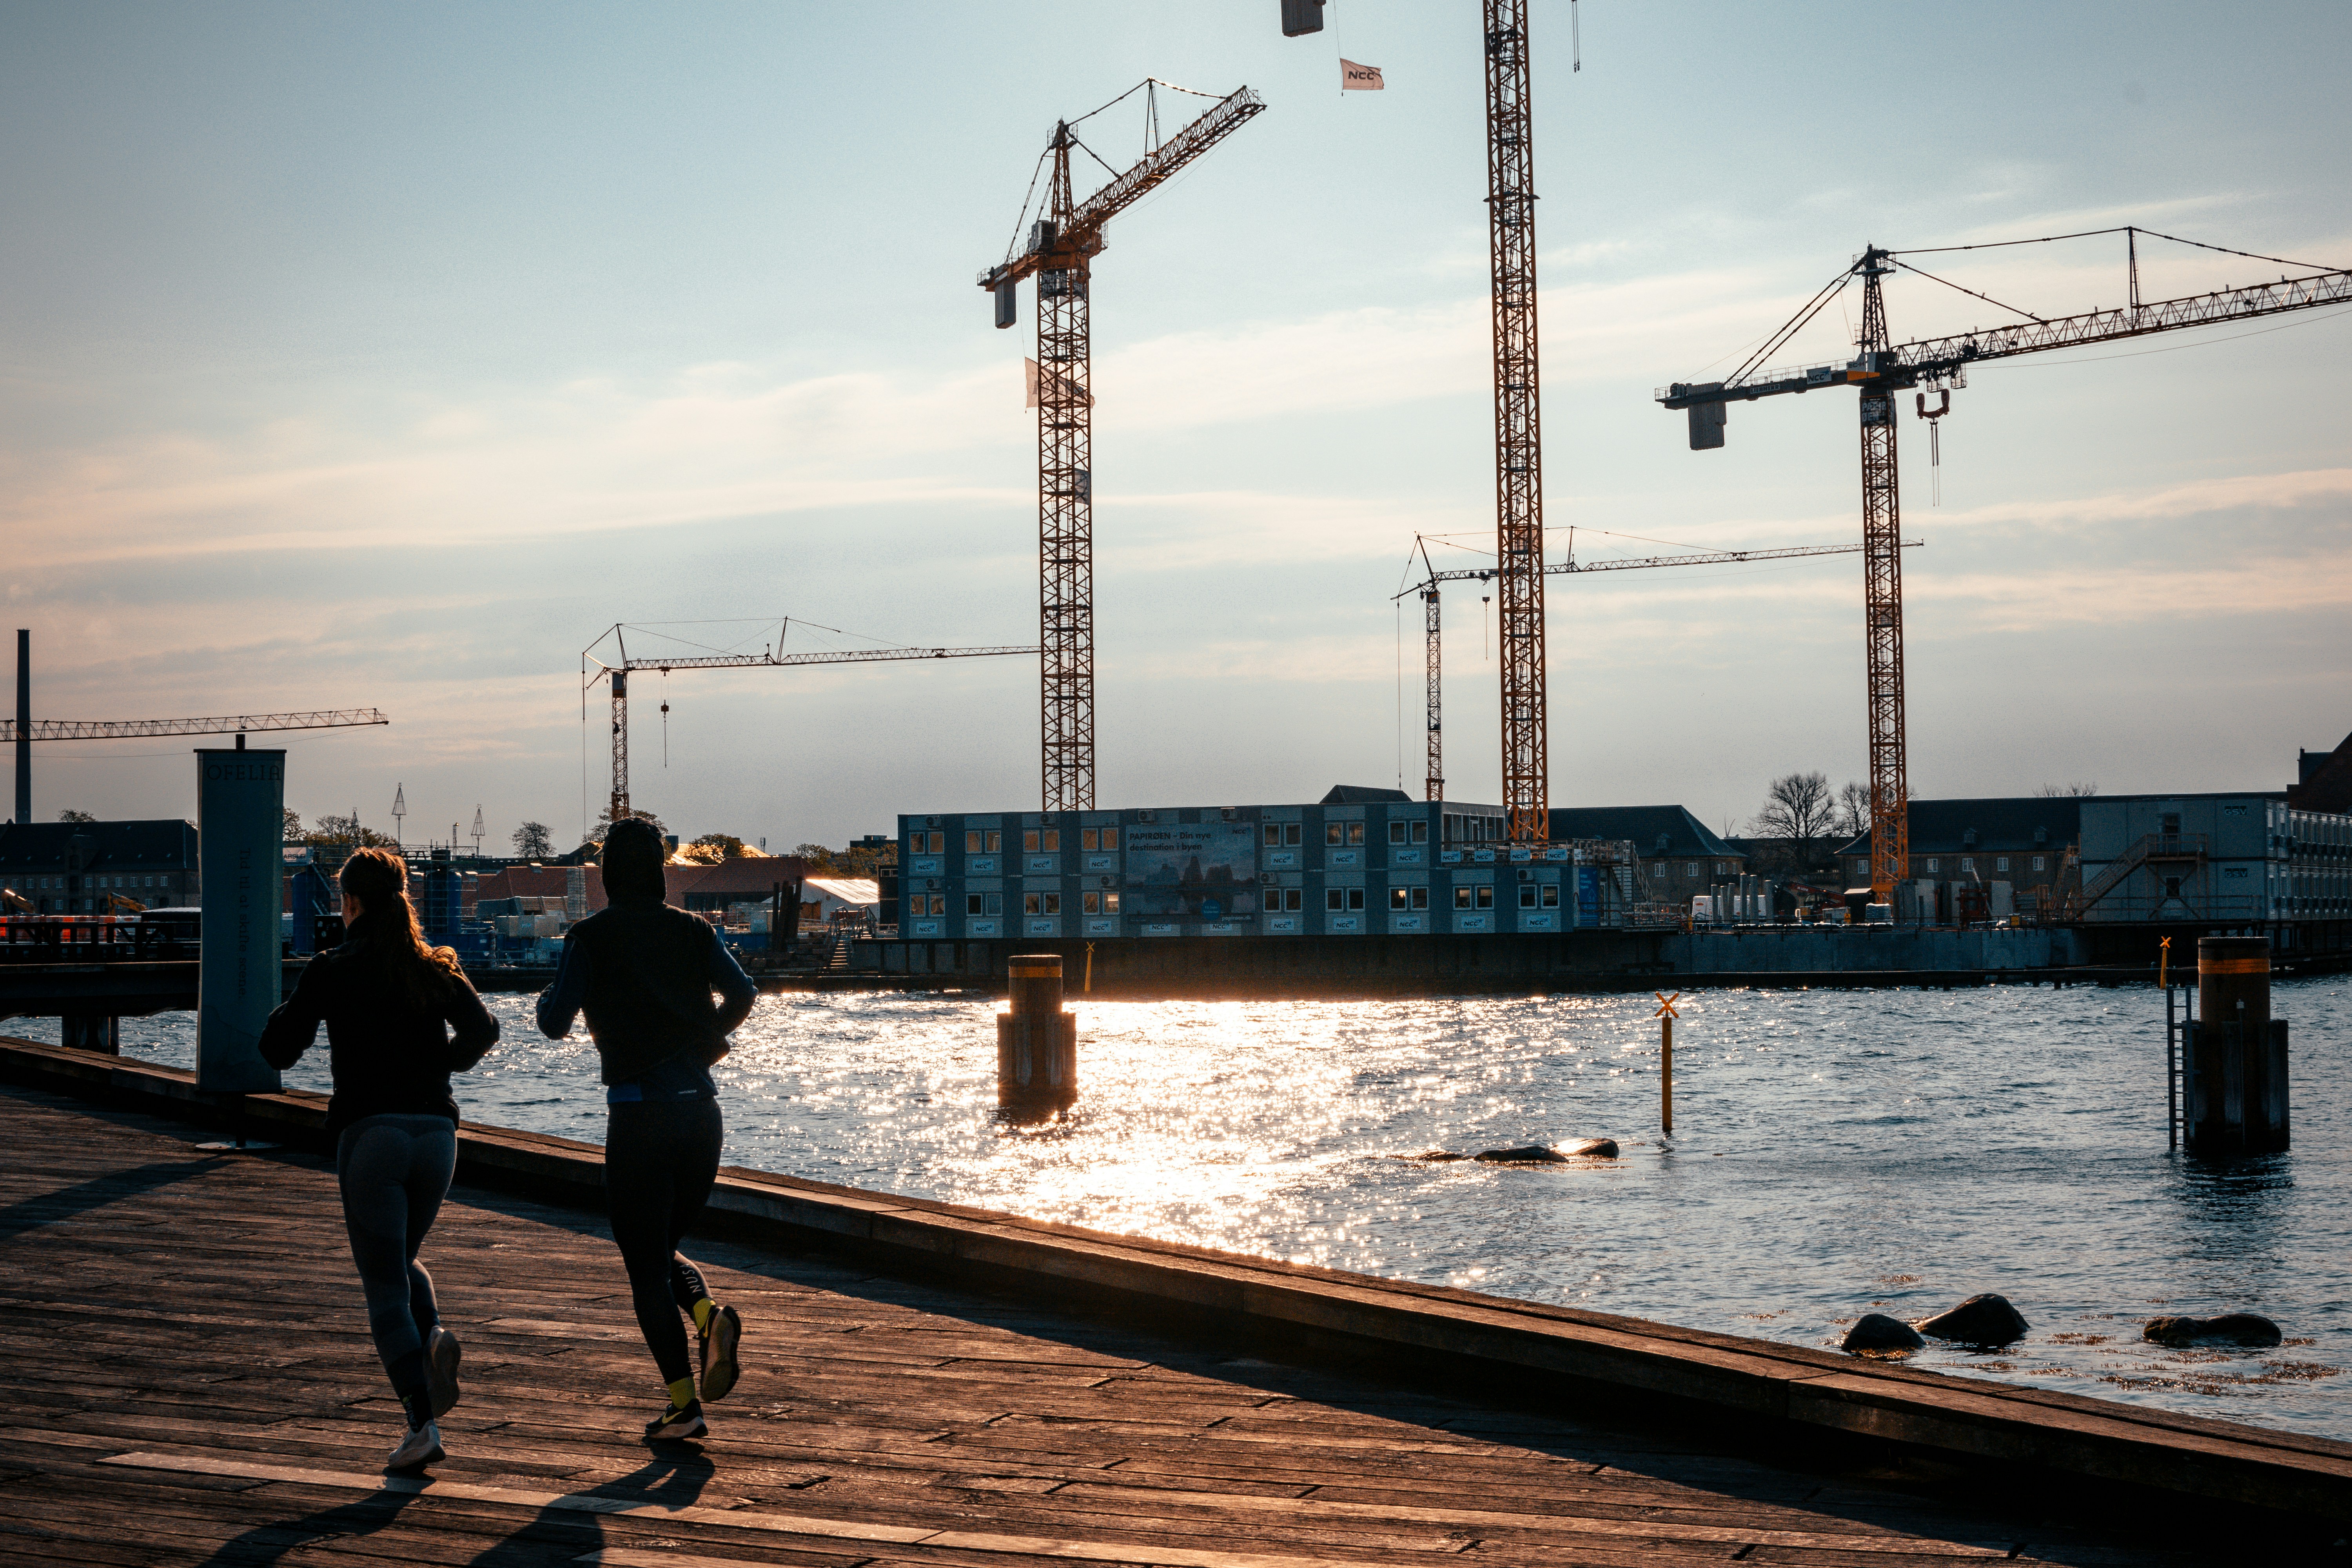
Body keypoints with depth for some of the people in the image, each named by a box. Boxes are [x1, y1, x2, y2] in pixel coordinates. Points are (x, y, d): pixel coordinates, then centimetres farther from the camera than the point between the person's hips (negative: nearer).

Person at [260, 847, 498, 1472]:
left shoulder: (331, 970, -1)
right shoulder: (436, 968, 8)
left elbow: (277, 1049, 1)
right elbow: (482, 1030, -3)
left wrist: (295, 1006, 19)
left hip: (370, 1134, -4)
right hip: (436, 1132, 4)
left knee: (385, 1287, 1)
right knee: (400, 1257, 26)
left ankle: (423, 1424, -10)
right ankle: (433, 1335, -4)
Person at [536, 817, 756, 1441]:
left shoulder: (590, 938, -4)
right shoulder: (694, 932, 6)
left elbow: (555, 1023, -10)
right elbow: (743, 992, -8)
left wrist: (550, 995, 12)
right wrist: (709, 1038, 10)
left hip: (638, 1115, -4)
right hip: (701, 1110, 4)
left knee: (645, 1263, 4)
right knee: (665, 1247, 22)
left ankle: (684, 1403, -4)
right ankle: (711, 1317, -8)